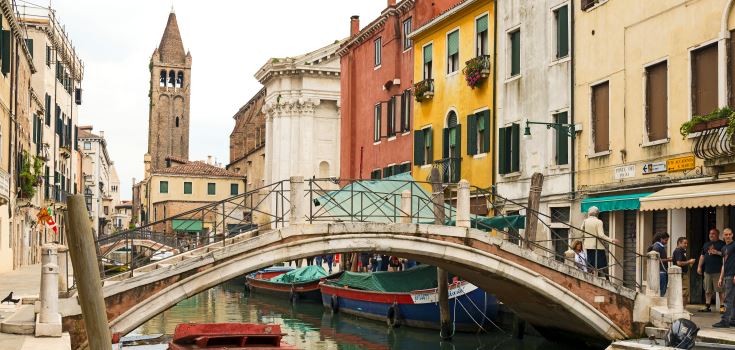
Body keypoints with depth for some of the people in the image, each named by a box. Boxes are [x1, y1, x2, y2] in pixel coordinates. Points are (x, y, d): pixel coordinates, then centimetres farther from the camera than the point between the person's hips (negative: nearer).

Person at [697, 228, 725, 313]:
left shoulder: (722, 244, 1)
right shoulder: (706, 244, 19)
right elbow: (702, 256, 21)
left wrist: (717, 253, -16)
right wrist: (699, 266, 16)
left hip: (718, 271, -6)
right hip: (707, 270, 6)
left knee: (720, 290, -6)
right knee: (707, 290, 9)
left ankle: (723, 306, -1)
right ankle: (707, 306, 15)